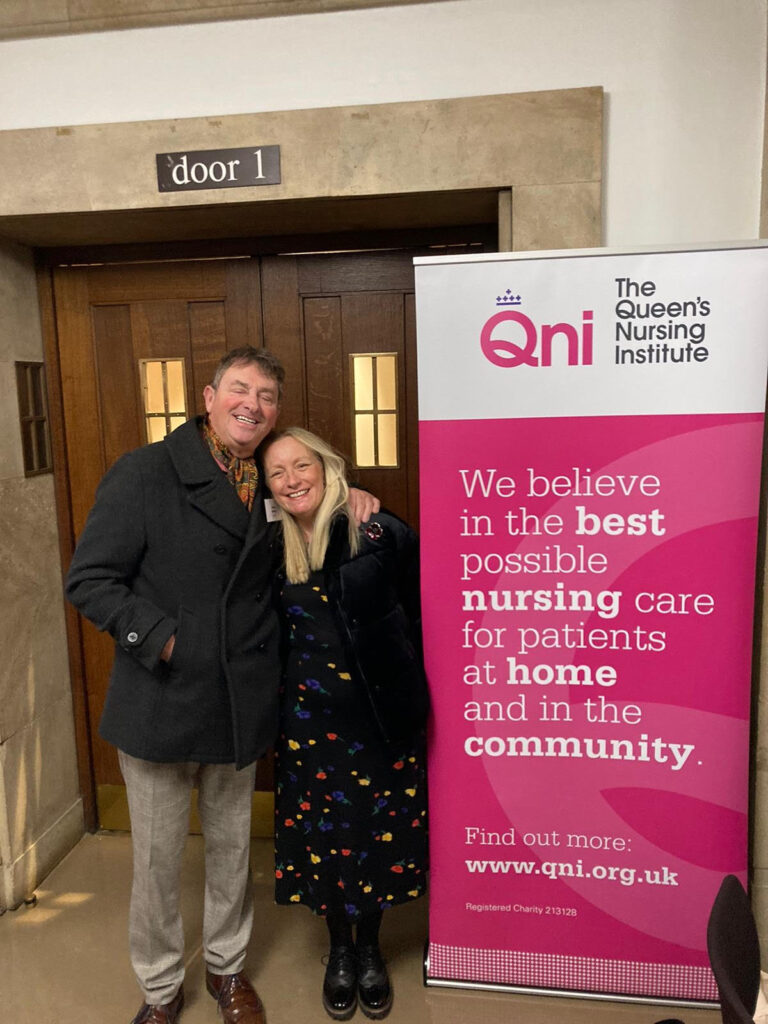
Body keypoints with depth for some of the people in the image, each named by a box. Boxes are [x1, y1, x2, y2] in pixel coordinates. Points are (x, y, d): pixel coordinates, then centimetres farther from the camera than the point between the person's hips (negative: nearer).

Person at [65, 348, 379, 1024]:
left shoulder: (271, 485, 4)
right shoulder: (143, 473, -11)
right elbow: (90, 580, -11)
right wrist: (163, 640, -20)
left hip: (242, 707, 4)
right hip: (159, 706, -3)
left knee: (231, 847, 20)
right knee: (157, 857, 13)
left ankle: (227, 968, 44)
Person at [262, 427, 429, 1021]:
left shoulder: (382, 533, -8)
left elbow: (419, 616, -1)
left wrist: (412, 695, 0)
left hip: (383, 715, -1)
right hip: (310, 720, 2)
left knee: (381, 831, 11)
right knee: (322, 833, 13)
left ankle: (370, 950, 38)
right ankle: (340, 950, 39)